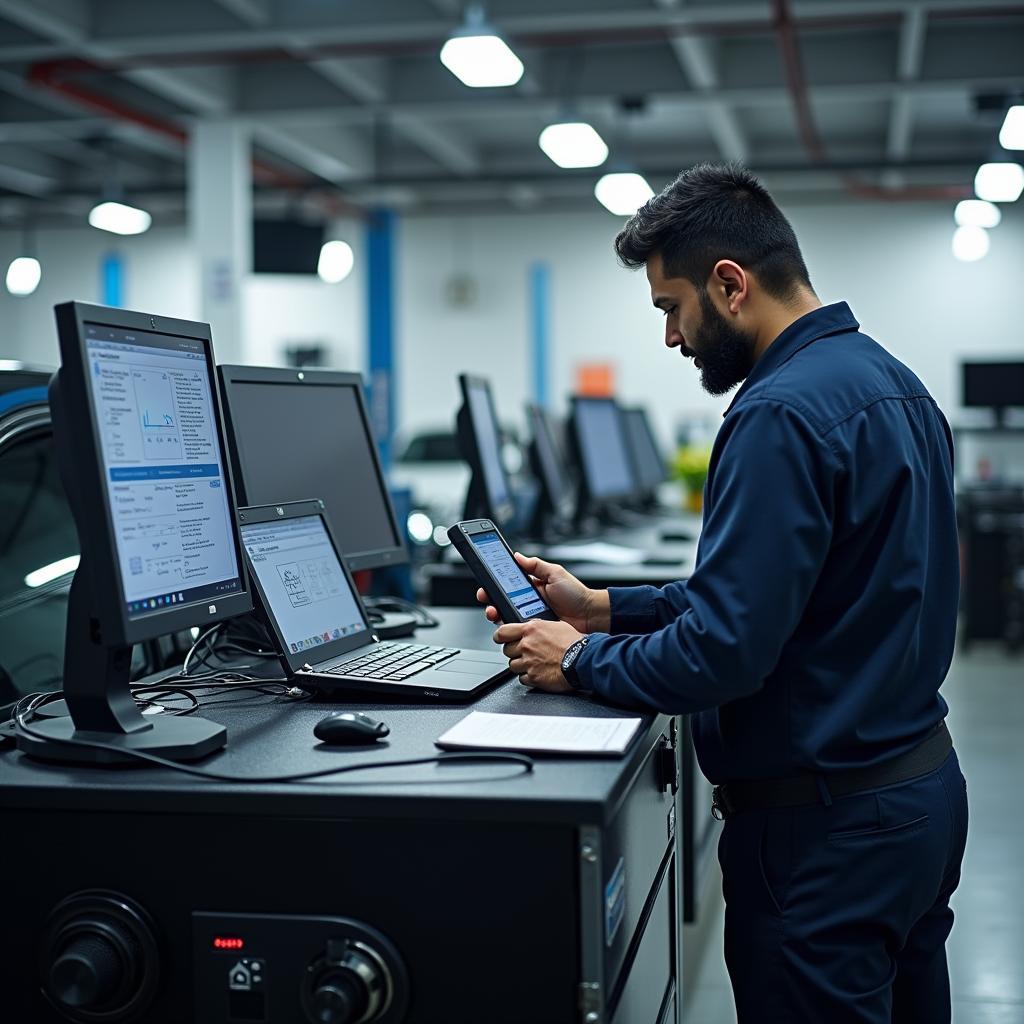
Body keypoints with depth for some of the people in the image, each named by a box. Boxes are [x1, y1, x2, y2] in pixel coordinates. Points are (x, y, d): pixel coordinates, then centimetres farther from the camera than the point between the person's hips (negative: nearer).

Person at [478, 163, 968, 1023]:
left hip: (825, 824, -10)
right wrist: (608, 609, 11)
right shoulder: (892, 381, 8)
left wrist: (581, 660, -8)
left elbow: (724, 653, -25)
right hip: (922, 784, 10)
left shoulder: (783, 413, -23)